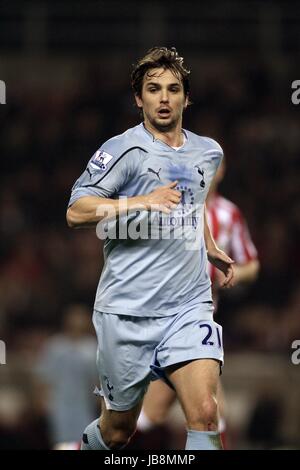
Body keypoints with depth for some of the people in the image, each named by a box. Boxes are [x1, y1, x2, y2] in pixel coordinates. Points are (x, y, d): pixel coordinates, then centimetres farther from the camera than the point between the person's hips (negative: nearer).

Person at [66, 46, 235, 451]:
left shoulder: (209, 153, 13)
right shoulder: (123, 151, -6)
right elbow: (76, 212, -16)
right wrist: (142, 202, -25)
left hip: (189, 307, 3)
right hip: (127, 310, -3)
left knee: (205, 414, -19)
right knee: (117, 432, 8)